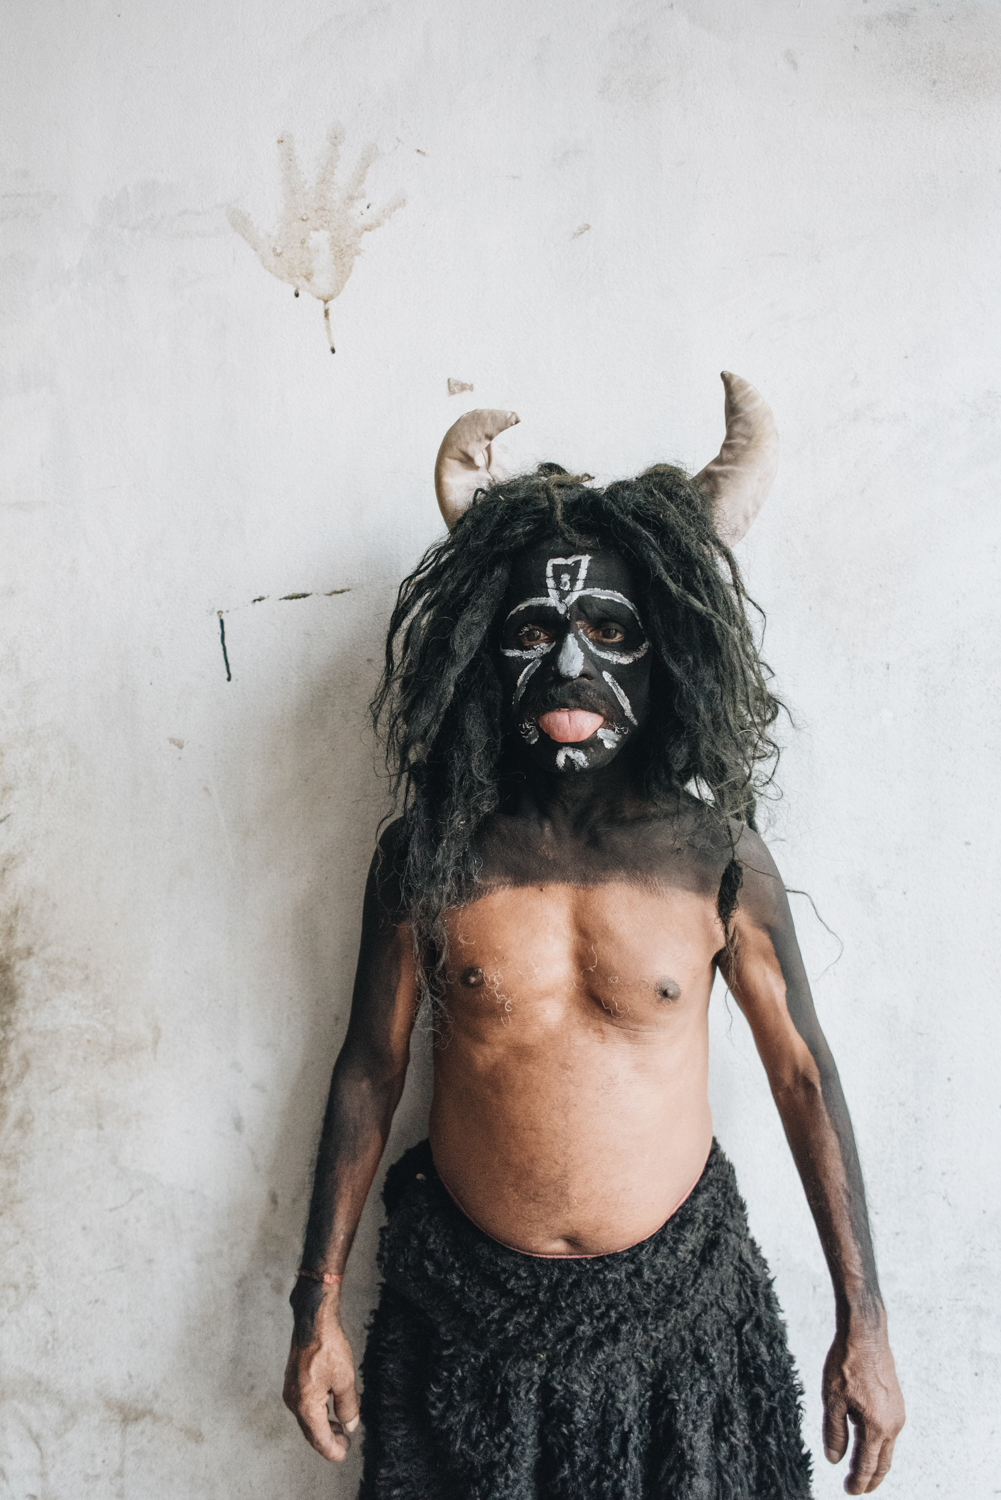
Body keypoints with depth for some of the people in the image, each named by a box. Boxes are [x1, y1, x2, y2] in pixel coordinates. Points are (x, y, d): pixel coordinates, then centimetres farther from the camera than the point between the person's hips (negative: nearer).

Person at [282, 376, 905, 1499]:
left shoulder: (717, 858, -10)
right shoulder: (425, 853, -9)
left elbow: (803, 1077, -2)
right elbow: (370, 1069, -1)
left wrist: (863, 1327, 0)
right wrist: (317, 1310, 1)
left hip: (676, 1301, 0)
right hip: (466, 1304, 1)